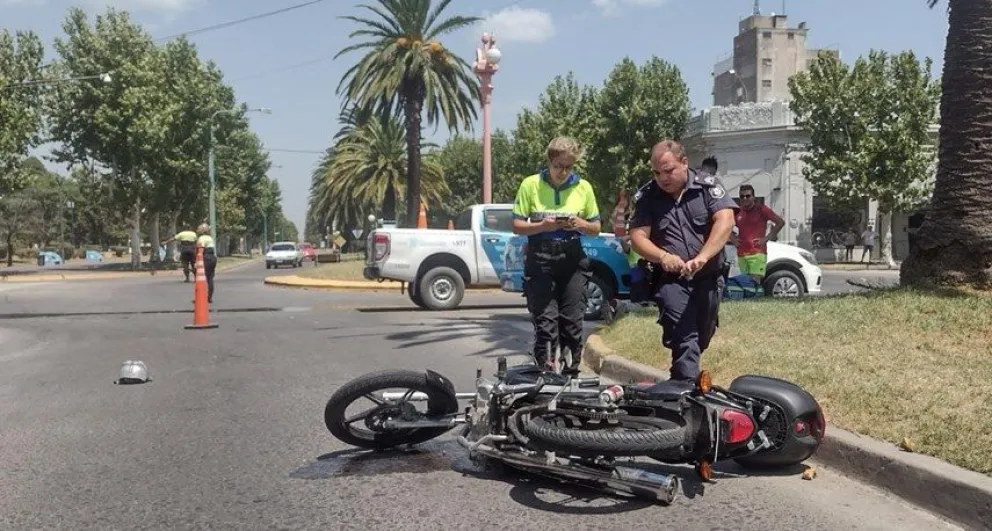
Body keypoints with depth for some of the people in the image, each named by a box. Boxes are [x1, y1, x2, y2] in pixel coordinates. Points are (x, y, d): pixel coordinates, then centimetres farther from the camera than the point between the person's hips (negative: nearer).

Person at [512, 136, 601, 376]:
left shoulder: (583, 187, 8)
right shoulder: (531, 185, 1)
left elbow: (596, 228, 14)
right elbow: (517, 226, 2)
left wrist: (581, 224, -8)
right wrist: (543, 225, -15)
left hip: (573, 260, 2)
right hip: (540, 260, -2)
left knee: (572, 322, 2)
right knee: (545, 322, -5)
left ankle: (571, 375, 12)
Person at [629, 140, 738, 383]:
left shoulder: (707, 185, -3)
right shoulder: (647, 196, 0)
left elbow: (725, 221, -16)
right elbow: (638, 236, -5)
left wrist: (702, 257, -30)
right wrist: (663, 256, -25)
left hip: (708, 277, 2)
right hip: (671, 279, -2)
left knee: (702, 338, 16)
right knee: (684, 340, -15)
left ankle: (680, 382, 39)